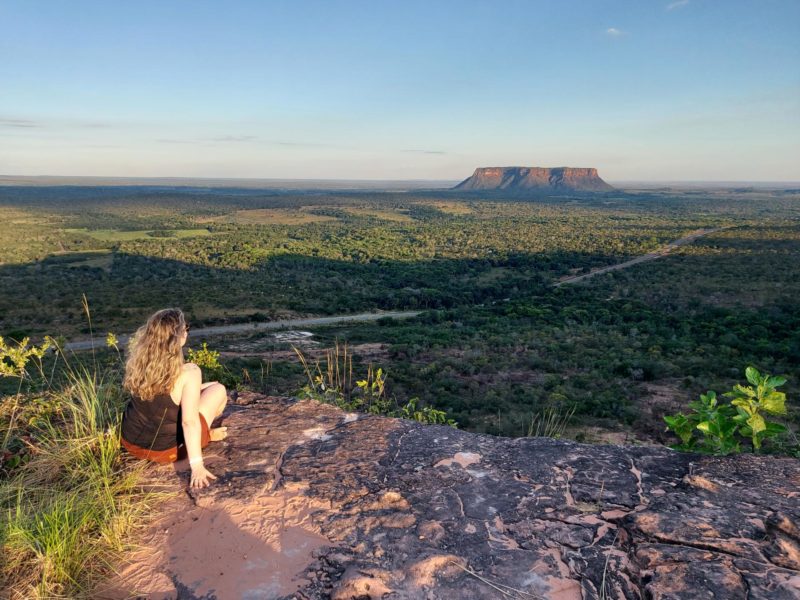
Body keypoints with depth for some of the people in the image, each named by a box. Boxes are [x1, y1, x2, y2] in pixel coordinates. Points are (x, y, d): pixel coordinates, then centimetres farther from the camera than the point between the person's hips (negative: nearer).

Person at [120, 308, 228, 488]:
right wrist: (197, 465, -27)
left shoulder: (138, 361, -7)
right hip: (165, 451, -6)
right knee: (218, 389, 7)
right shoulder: (188, 372, -25)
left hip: (130, 442, 6)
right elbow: (189, 421, -28)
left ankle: (206, 432, 28)